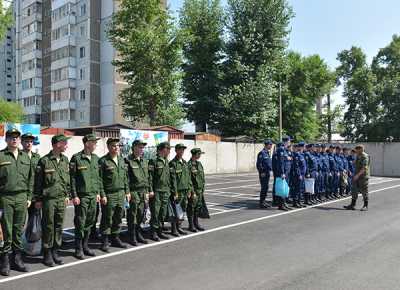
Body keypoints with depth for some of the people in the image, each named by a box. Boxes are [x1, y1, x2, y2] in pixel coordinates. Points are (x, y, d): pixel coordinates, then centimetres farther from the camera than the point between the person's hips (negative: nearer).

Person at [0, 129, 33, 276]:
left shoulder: (25, 156, 12)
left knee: (19, 230, 10)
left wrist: (29, 197, 9)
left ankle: (17, 258, 20)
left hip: (22, 197, 4)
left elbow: (30, 179, 14)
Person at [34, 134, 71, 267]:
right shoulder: (44, 161, -7)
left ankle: (55, 251, 21)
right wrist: (38, 199, -4)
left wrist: (67, 195, 13)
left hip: (61, 199, 5)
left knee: (59, 226, 9)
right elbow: (38, 181, -4)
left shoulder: (65, 160, 9)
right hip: (48, 199, -5)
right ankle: (47, 254, 14)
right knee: (48, 227, 3)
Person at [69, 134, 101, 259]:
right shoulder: (76, 158, -8)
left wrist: (98, 192, 13)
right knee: (80, 223, 2)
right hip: (81, 196, -6)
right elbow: (72, 178, -9)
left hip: (93, 196, 6)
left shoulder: (95, 158, 11)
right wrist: (74, 195, -12)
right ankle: (78, 249, 14)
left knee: (89, 222, 11)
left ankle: (85, 246, 24)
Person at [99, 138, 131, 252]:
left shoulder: (121, 160, 13)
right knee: (107, 219, 1)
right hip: (109, 195, -6)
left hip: (121, 194, 6)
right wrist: (102, 195, -14)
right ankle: (105, 242, 12)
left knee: (118, 218, 12)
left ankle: (115, 238, 24)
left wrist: (127, 191, 13)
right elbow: (100, 180, -10)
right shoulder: (103, 161, -8)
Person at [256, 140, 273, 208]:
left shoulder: (268, 153, 15)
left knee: (266, 187, 11)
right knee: (263, 188, -6)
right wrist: (261, 172, -18)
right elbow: (258, 164, -17)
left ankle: (263, 201, 20)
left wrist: (270, 170, 15)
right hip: (263, 173, -9)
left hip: (268, 173, 9)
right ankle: (261, 203, 0)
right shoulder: (262, 153, -14)